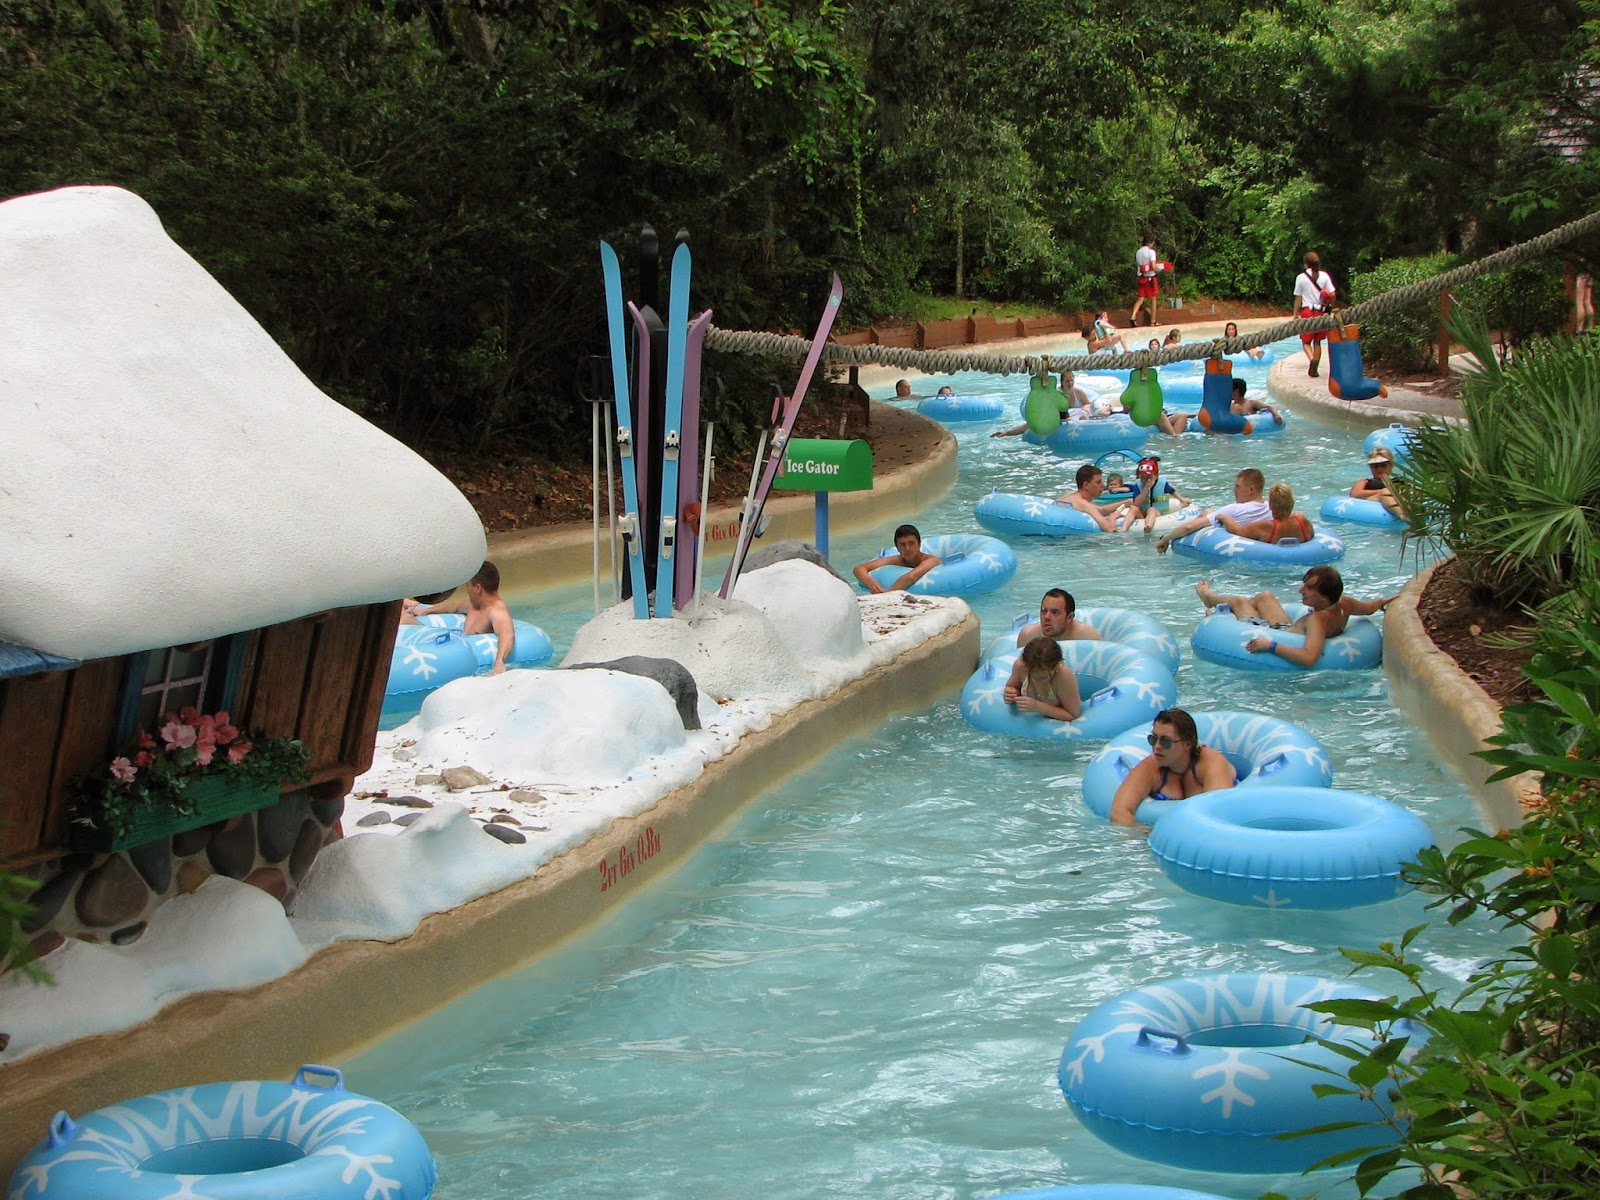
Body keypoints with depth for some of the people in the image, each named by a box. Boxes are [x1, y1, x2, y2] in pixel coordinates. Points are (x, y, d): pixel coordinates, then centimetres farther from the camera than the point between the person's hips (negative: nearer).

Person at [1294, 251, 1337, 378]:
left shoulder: (1301, 277, -5)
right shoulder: (1324, 276, 0)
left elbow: (1298, 299, -2)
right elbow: (1332, 295, -6)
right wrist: (1330, 306, 11)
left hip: (1307, 311, -2)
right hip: (1321, 312, 2)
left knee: (1306, 341, 6)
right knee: (1317, 342, 12)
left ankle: (1312, 359, -22)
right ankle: (1314, 369, 8)